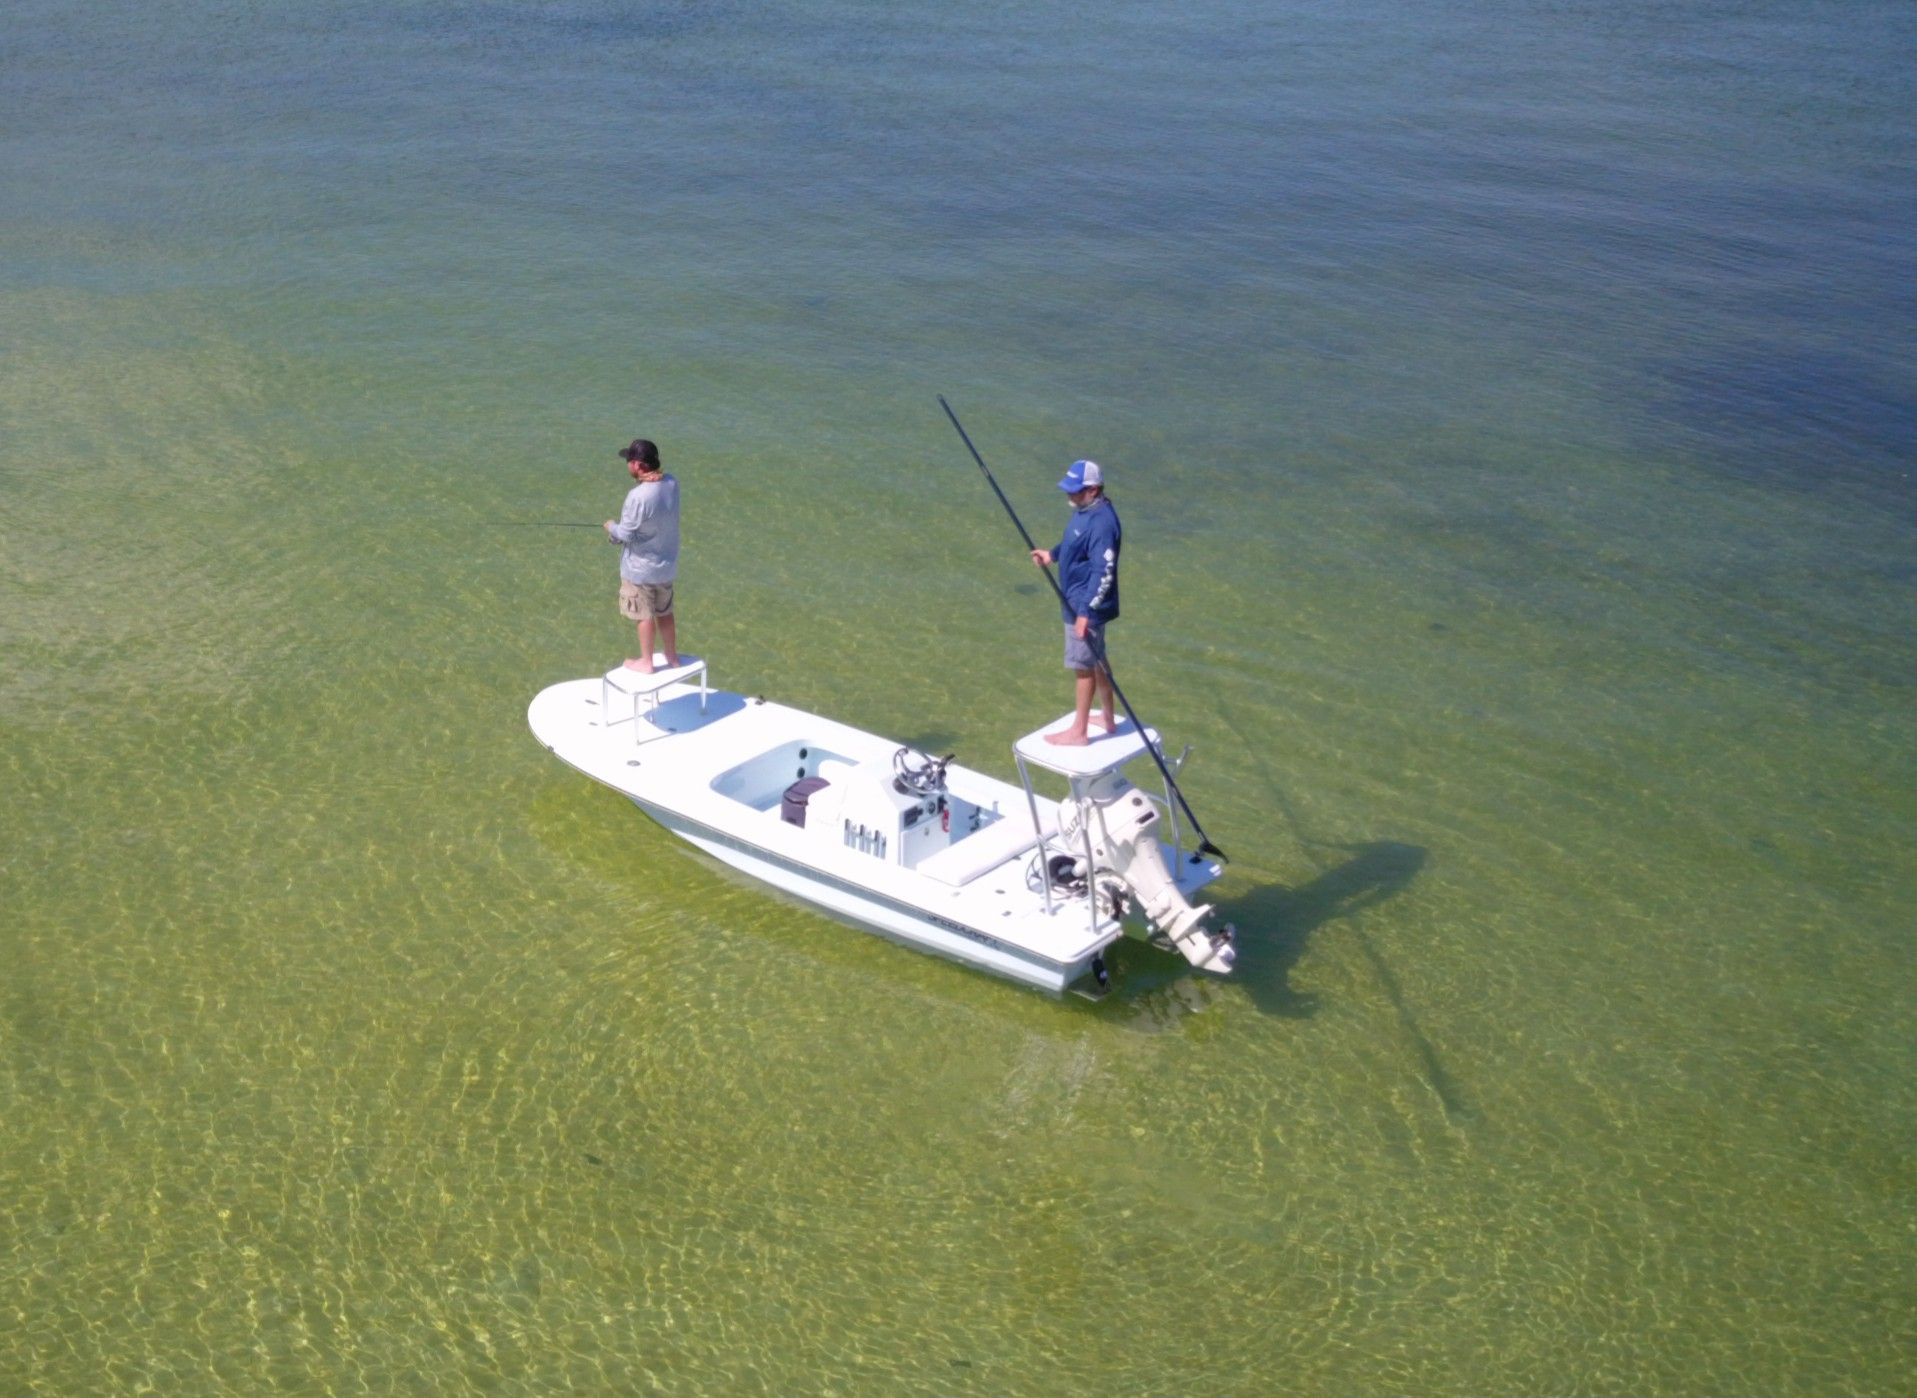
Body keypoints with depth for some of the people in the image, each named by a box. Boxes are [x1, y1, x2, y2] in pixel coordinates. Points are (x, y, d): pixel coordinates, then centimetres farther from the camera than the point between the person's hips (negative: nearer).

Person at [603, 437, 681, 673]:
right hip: (667, 563, 6)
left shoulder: (638, 496, -30)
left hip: (641, 567, -6)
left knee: (645, 616, 11)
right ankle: (672, 656, 36)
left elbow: (626, 534, -22)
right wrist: (619, 528, 6)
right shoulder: (671, 483, -8)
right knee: (665, 612, 22)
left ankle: (645, 662, 25)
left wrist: (611, 527, 0)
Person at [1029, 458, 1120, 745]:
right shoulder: (1085, 509, 4)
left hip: (1087, 606, -10)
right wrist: (1053, 554, 8)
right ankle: (1109, 719, 35)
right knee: (1096, 660, 21)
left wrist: (1086, 611, -29)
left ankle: (1078, 732, 10)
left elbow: (1104, 572, -28)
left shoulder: (1101, 522, -27)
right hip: (1078, 602, 10)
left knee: (1082, 666, 0)